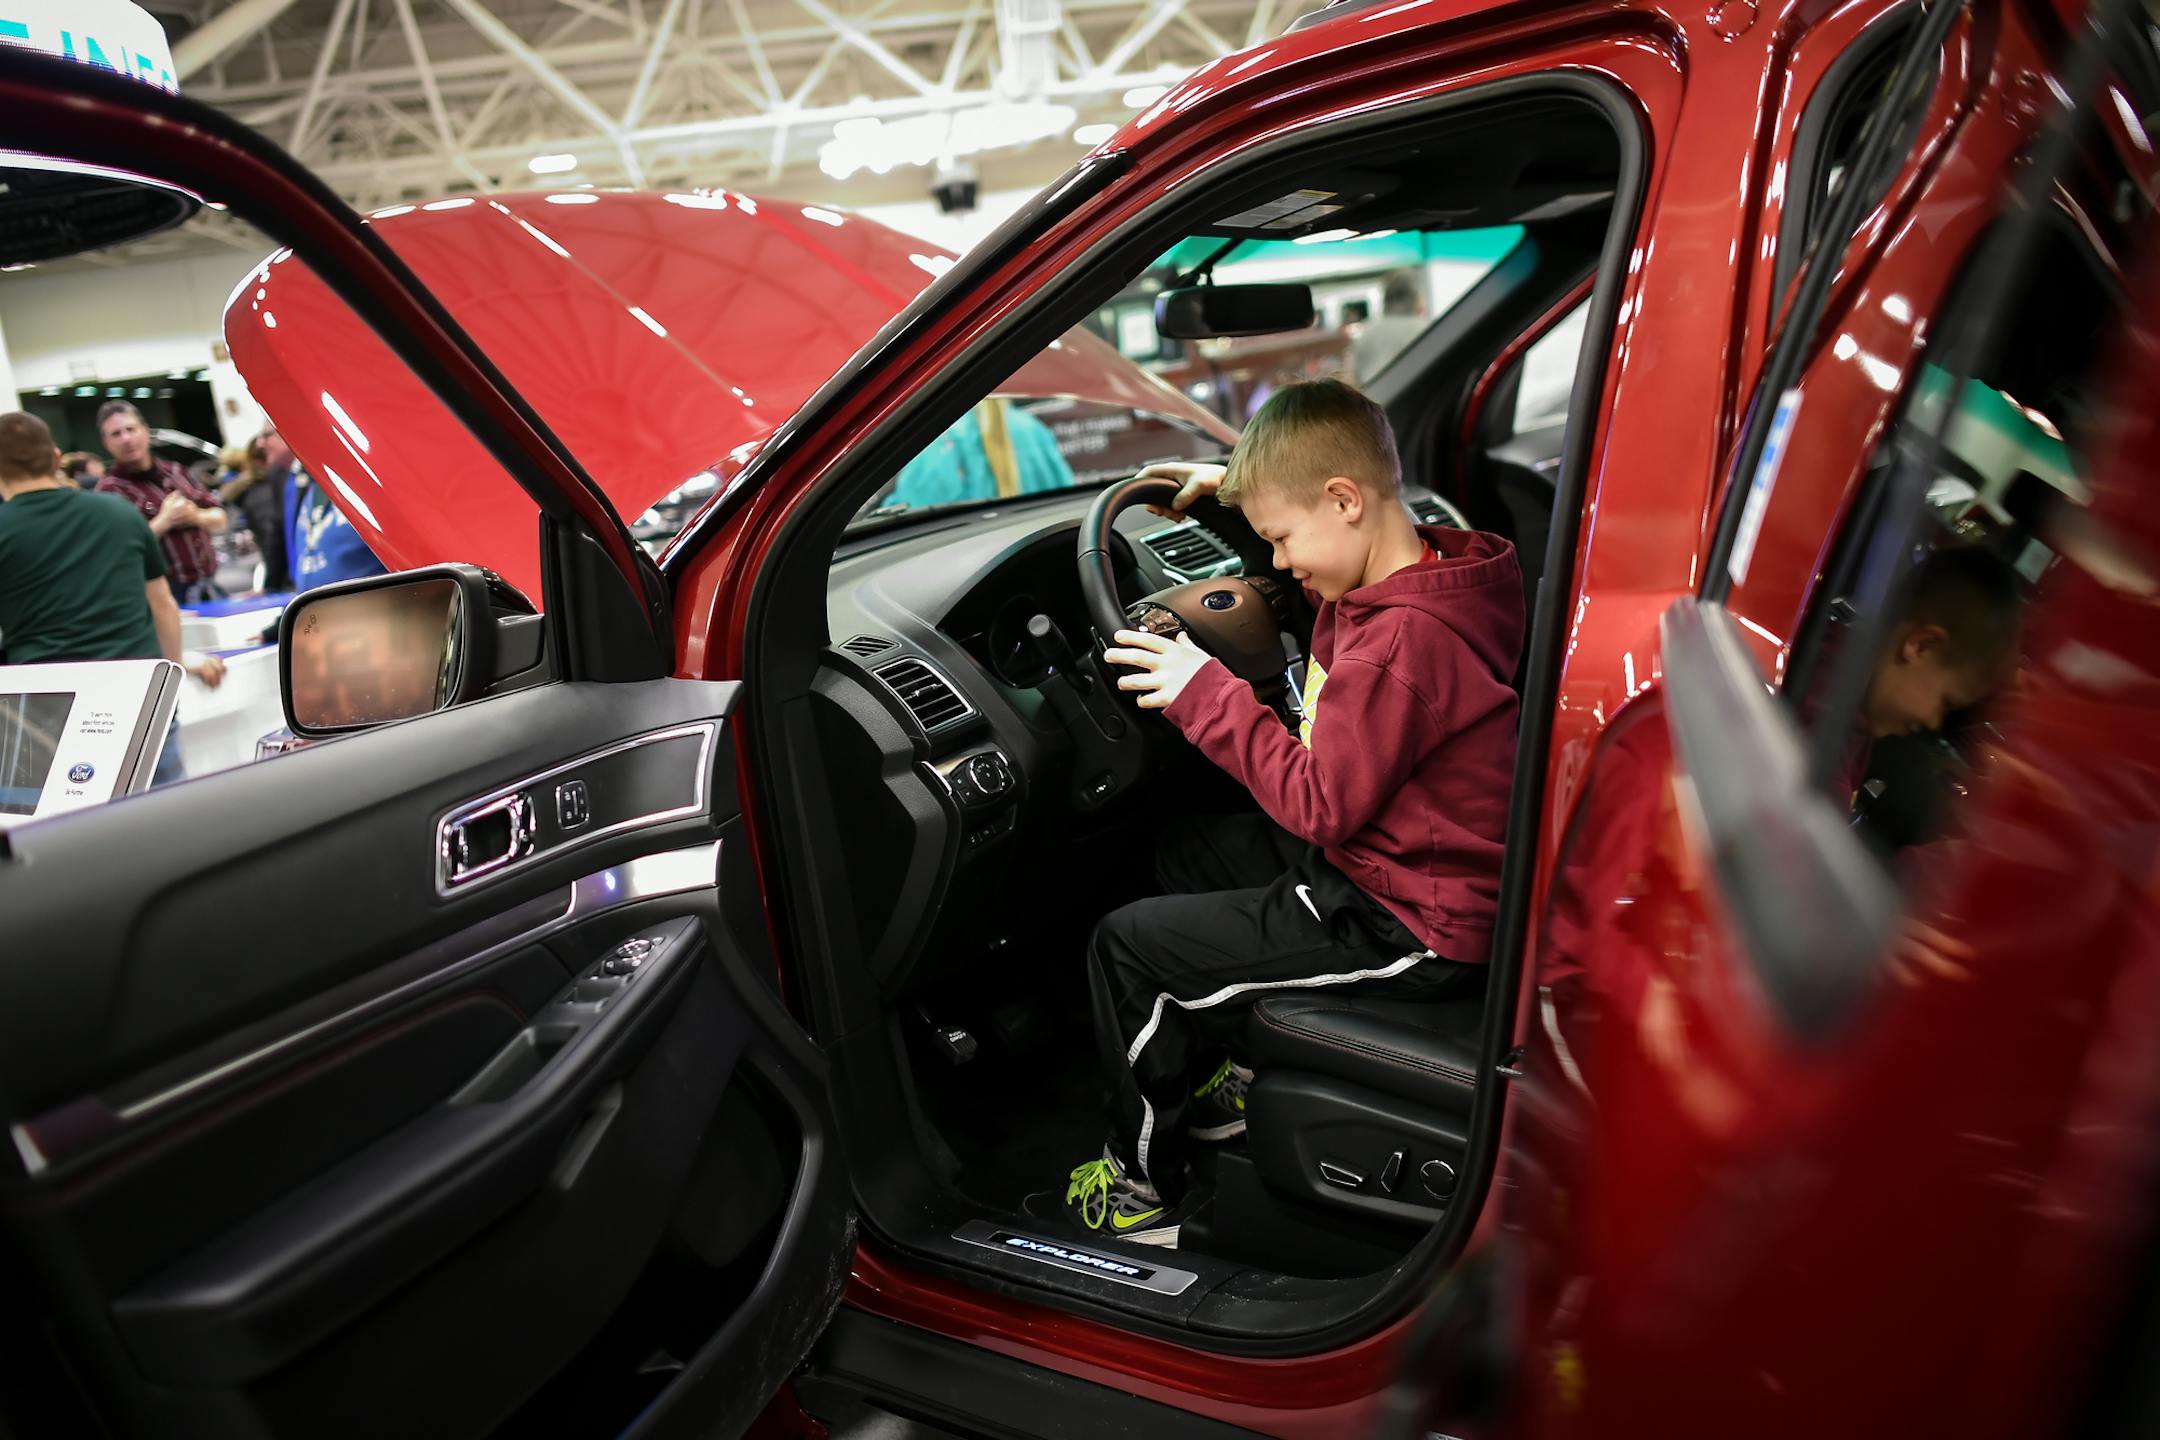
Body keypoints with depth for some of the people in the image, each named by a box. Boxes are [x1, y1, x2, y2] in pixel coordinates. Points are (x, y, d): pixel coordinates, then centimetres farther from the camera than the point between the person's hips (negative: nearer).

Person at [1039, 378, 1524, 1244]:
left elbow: (1321, 804, -24)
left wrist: (1208, 695, -18)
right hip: (1380, 860, 11)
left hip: (1412, 928, -11)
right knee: (1187, 853, 25)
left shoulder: (1403, 638, -29)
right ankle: (1214, 1082, 34)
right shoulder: (1427, 571, 3)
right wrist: (1240, 484, 14)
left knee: (1125, 946, -6)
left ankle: (1144, 1189, 14)